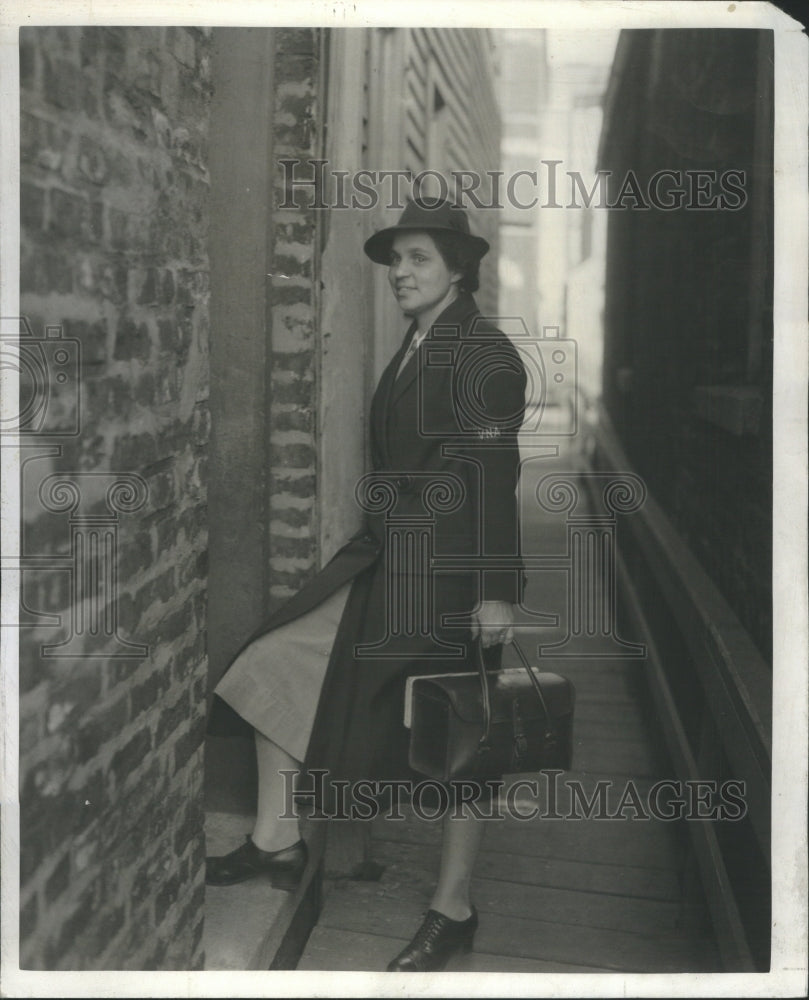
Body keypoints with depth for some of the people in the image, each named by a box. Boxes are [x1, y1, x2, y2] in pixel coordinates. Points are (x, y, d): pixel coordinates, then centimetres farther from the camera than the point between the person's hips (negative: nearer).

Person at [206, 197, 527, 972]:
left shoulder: (485, 355, -13)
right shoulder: (414, 350, 14)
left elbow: (493, 477, -18)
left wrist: (494, 590, -21)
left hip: (449, 569, -9)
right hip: (389, 560, 9)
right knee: (277, 663, 6)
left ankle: (453, 911, 20)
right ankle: (276, 842, 19)